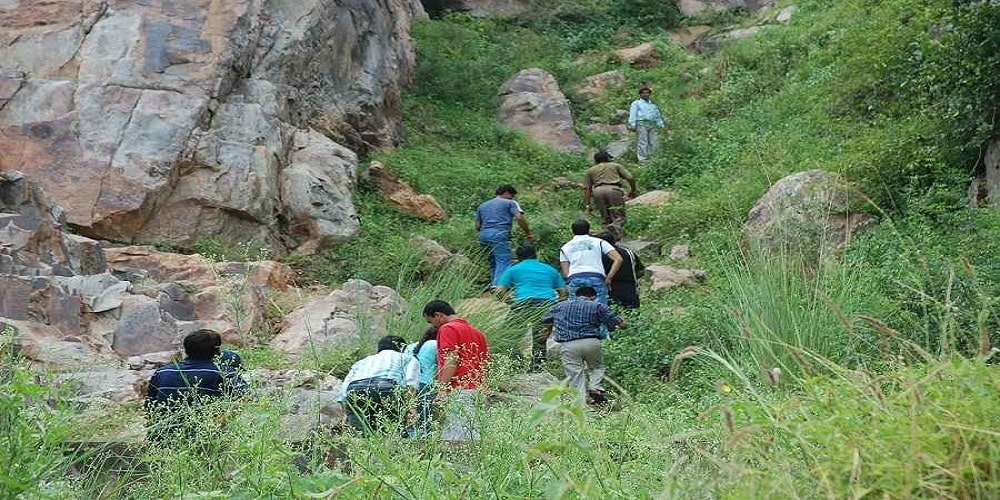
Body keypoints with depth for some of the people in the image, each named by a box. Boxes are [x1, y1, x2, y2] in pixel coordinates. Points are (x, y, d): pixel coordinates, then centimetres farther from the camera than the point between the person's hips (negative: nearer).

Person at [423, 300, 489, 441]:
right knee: (472, 435, 5)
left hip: (458, 391, -9)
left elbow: (451, 361, -13)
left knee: (453, 436, -13)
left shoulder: (448, 329, -1)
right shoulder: (476, 332, 23)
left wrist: (441, 391, -15)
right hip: (477, 390, 9)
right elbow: (485, 363, 20)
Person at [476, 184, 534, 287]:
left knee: (493, 262, 16)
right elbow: (519, 218, -3)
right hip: (500, 234, -6)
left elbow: (477, 226, 23)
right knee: (503, 262, -13)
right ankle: (498, 285, -29)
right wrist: (528, 233, 3)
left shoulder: (482, 205, 28)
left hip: (483, 235, 6)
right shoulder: (510, 203, 12)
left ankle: (493, 284, 11)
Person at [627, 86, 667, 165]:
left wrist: (661, 125, 13)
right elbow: (633, 114, 0)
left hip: (652, 125, 5)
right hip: (641, 124, -5)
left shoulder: (652, 105, 29)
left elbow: (658, 116, 25)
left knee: (652, 143, -3)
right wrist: (632, 125, -13)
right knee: (642, 143, -12)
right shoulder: (636, 103, 13)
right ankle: (643, 160, -13)